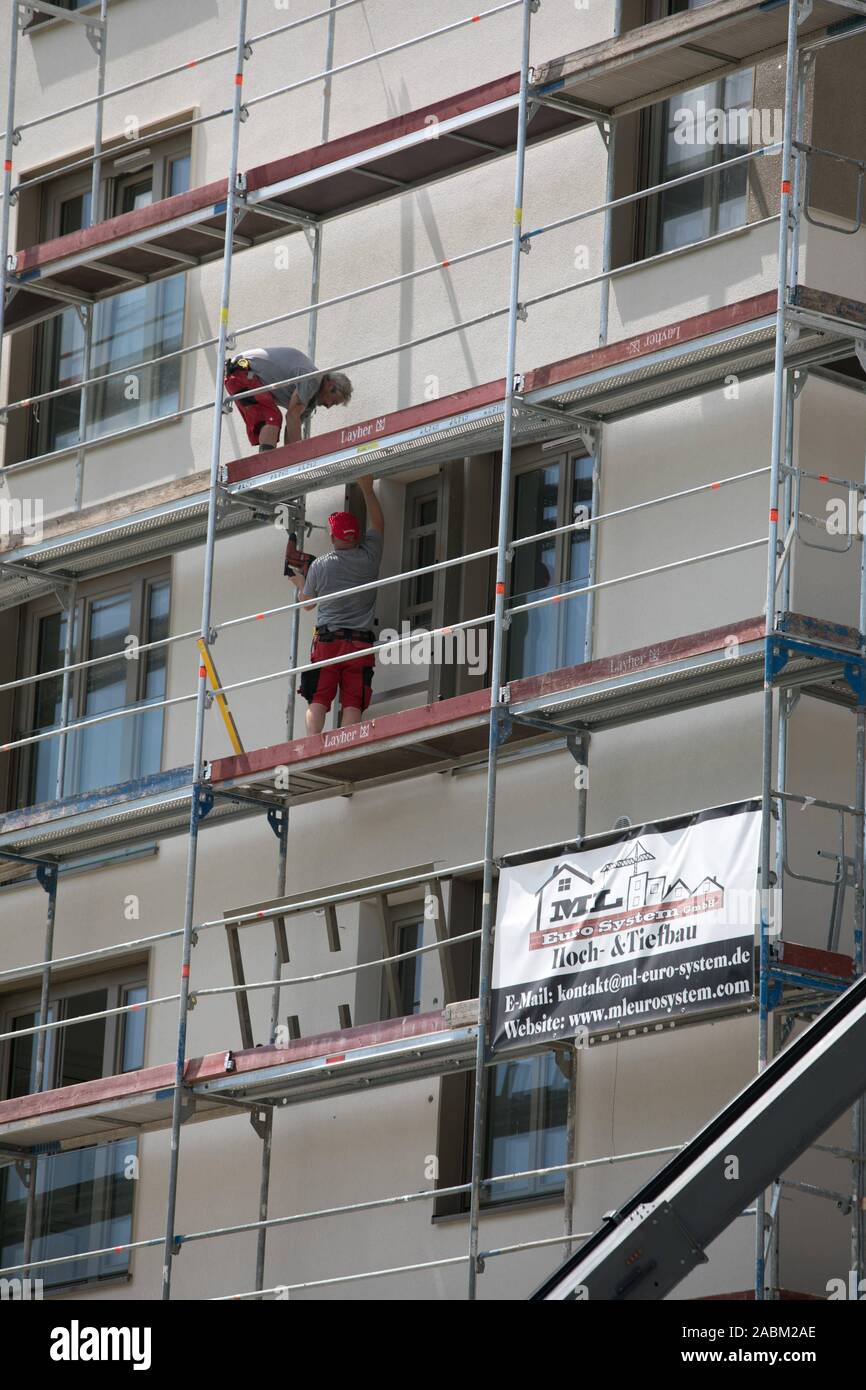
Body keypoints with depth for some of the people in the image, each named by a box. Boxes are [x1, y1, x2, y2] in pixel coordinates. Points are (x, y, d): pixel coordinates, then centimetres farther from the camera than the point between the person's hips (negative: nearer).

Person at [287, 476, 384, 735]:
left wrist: (299, 583, 39)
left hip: (327, 640, -1)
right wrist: (367, 488, 31)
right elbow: (378, 524, 21)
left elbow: (307, 602, 17)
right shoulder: (369, 557, 2)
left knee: (317, 701, -3)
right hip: (361, 641, 1)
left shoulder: (320, 565, 1)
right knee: (353, 703, -4)